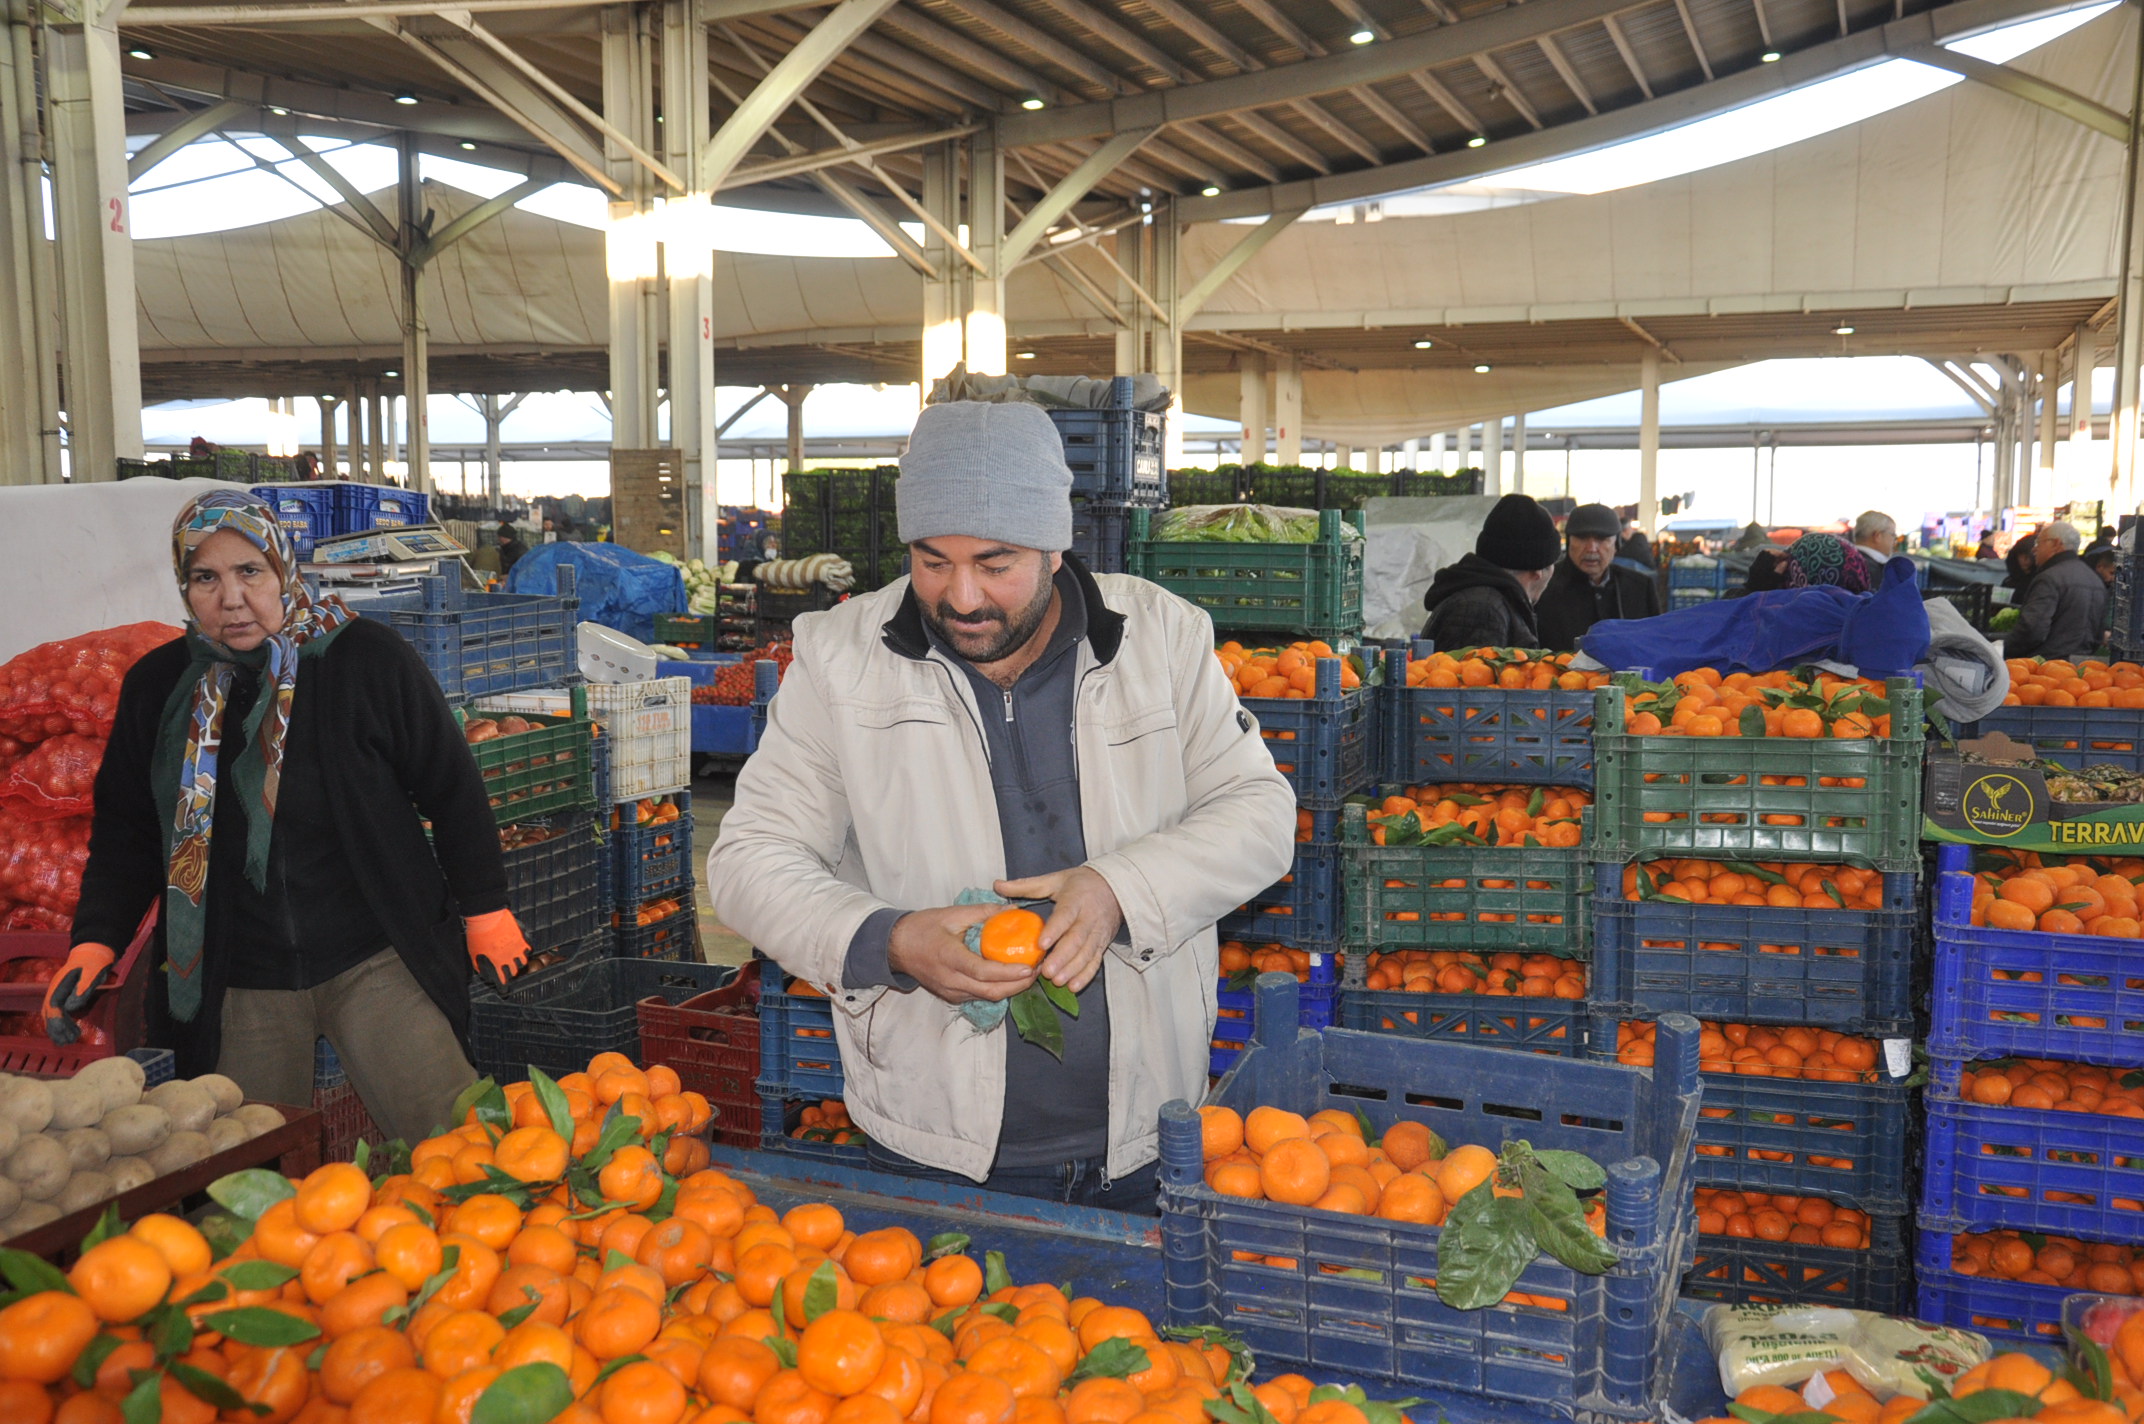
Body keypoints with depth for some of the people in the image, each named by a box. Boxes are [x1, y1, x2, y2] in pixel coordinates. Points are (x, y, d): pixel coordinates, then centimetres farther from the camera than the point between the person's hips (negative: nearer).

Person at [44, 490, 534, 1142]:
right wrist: (95, 940, 0)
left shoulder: (367, 659, -7)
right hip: (234, 985, 3)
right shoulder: (158, 686, 3)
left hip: (375, 964, -3)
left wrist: (485, 909, 2)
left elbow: (451, 789, -1)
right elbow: (125, 830, 13)